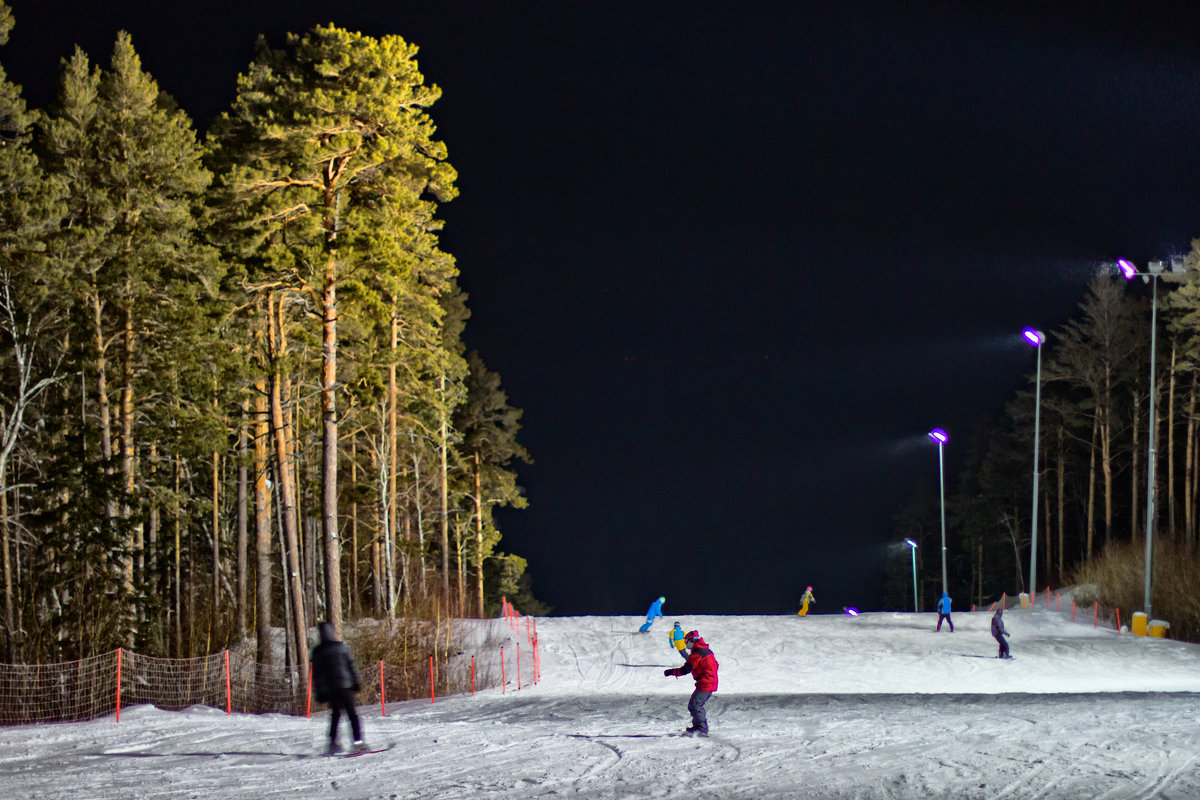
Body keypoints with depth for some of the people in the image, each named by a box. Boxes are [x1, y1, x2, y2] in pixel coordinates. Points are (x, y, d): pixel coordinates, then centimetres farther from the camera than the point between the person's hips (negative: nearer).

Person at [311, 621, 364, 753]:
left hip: (328, 688, 3)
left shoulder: (317, 652, 4)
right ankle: (358, 740, -9)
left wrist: (319, 693, 10)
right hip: (344, 685, -3)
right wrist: (355, 682, 8)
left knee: (335, 714, 15)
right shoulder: (341, 646, -2)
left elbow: (316, 674, 6)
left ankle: (332, 742, 6)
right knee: (351, 713, 0)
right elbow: (351, 664, 0)